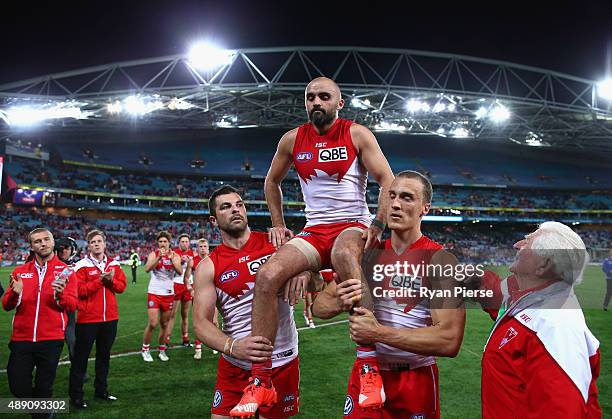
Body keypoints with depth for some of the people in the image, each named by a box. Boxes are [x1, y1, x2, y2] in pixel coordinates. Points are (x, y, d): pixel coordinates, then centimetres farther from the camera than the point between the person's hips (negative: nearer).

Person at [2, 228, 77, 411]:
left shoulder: (65, 271, 1)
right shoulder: (20, 271, 8)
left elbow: (72, 305, -4)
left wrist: (59, 294, -24)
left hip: (51, 339, -2)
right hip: (21, 339, 2)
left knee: (44, 388, 7)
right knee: (18, 387, 4)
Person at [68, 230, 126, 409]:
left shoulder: (114, 264, 8)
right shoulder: (82, 266, -7)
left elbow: (121, 286, 4)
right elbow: (80, 290, -16)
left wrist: (111, 280, -14)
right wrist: (100, 281, -20)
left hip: (110, 317, 5)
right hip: (88, 318, -5)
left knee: (104, 354, 16)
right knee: (81, 357, 4)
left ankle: (101, 390, 31)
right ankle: (76, 395, 14)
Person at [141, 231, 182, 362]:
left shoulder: (175, 256, 2)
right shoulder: (153, 254, -2)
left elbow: (180, 272, -14)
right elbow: (147, 269, -20)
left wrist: (172, 259, -25)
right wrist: (159, 257, -30)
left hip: (168, 293, 2)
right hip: (154, 293, -2)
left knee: (164, 324, 10)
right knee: (152, 323, -8)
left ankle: (162, 350, 23)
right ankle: (145, 350, 11)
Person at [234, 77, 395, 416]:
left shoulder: (357, 134, -1)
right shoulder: (292, 140, 9)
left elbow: (387, 181, -5)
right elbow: (272, 181, 23)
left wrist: (378, 225, -16)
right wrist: (278, 224, 14)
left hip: (353, 225, -3)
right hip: (313, 231, 4)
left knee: (344, 253, -42)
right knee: (268, 275, -23)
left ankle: (369, 367, -39)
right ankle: (260, 381, -14)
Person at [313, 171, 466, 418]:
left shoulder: (440, 260, -14)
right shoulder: (370, 254, 1)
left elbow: (449, 341, -23)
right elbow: (319, 306, 4)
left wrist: (379, 333, -25)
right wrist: (339, 303, -18)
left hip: (416, 381, -3)